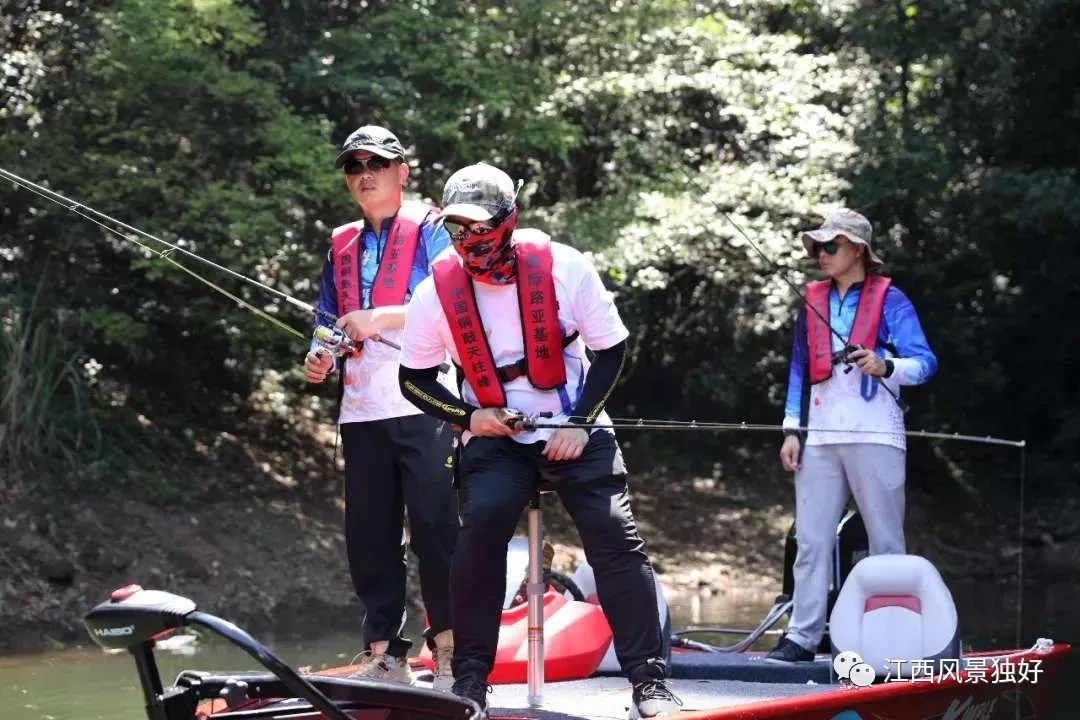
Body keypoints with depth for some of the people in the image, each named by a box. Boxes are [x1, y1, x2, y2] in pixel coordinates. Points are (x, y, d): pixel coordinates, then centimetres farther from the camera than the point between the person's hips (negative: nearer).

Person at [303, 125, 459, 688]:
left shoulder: (429, 230, 2)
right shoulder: (341, 246, 20)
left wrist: (380, 318, -18)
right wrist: (319, 357, 2)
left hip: (422, 406, -6)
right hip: (360, 410, 6)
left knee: (434, 527, -8)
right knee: (368, 535, 4)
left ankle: (451, 654, -5)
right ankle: (384, 653, 10)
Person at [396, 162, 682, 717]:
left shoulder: (565, 269, -13)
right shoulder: (437, 293, -9)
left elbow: (610, 350, -2)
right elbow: (413, 378, 5)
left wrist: (580, 424, -10)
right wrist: (468, 416, -11)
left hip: (575, 430, 0)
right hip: (494, 437, 0)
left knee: (615, 537, -15)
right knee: (482, 525, -24)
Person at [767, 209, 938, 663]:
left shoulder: (888, 299, 1)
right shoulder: (813, 301, 15)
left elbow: (924, 363, -6)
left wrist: (884, 366, -26)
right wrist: (792, 430, 9)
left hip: (873, 435, -4)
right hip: (820, 438, 4)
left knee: (886, 541, 1)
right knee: (811, 540, 3)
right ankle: (803, 636, 5)